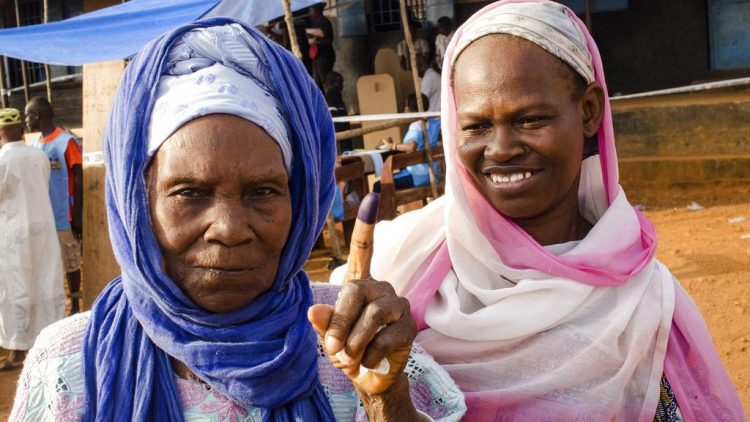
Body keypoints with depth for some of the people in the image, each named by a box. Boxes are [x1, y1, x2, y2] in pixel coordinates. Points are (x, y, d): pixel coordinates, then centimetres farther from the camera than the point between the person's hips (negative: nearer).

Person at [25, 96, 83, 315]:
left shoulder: (66, 141, -13)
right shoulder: (35, 143, 9)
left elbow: (79, 181, -12)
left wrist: (77, 216, -13)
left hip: (63, 218, -6)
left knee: (70, 263, 5)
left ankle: (75, 305, 17)